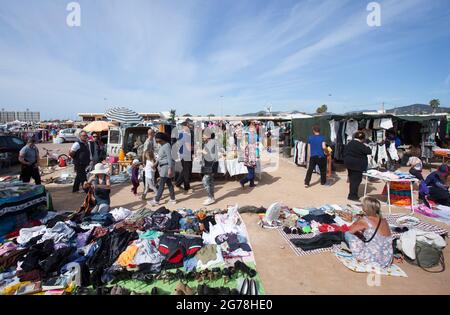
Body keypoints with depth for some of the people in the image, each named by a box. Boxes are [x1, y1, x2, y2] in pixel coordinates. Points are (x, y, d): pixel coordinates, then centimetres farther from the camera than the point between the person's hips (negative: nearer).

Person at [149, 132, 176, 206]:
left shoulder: (167, 146, -16)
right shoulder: (162, 146, 13)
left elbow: (169, 158, -20)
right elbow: (160, 156, 21)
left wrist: (170, 169, -23)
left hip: (166, 167, -10)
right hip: (163, 167, 10)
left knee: (161, 184, -4)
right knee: (169, 183, 13)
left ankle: (156, 201, 2)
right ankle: (173, 199, 21)